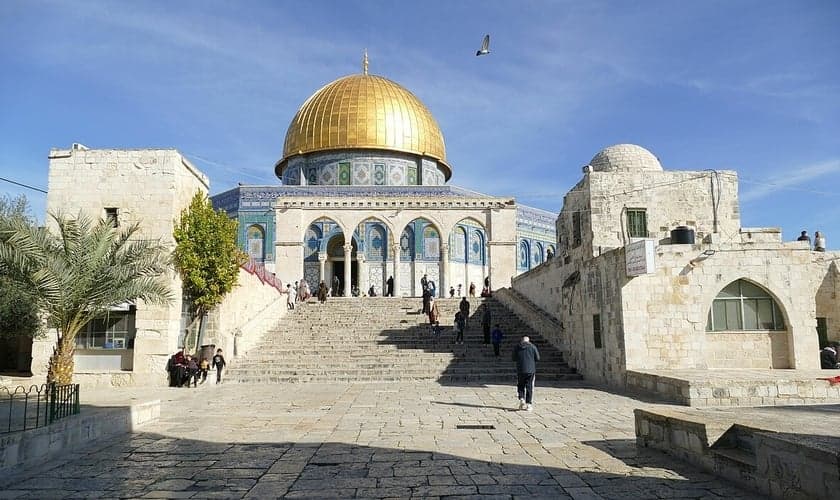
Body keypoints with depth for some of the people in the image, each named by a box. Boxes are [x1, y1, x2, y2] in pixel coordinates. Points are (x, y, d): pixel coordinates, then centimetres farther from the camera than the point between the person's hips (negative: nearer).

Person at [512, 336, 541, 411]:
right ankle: (528, 404, 2)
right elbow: (537, 358, -1)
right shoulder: (533, 347, 0)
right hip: (531, 370, -1)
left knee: (520, 386, 16)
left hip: (520, 370, 1)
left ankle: (522, 399, -3)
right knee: (529, 387, 5)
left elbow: (513, 358, 6)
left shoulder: (517, 347, 3)